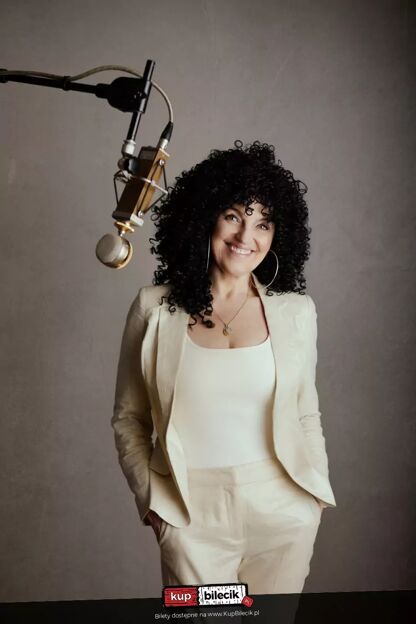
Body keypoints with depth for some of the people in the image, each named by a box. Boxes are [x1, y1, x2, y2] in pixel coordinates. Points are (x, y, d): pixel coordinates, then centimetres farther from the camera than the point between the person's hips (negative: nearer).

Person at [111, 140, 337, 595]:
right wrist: (149, 496, -4)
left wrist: (318, 494, 6)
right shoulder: (154, 308, -5)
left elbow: (306, 416, 9)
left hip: (283, 510, 2)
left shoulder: (296, 311, -1)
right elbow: (128, 418, 3)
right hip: (192, 515, -1)